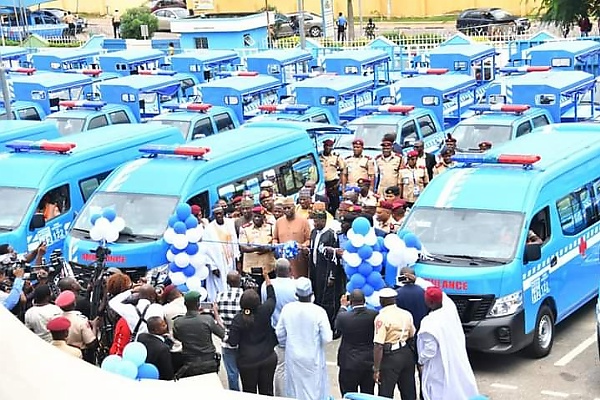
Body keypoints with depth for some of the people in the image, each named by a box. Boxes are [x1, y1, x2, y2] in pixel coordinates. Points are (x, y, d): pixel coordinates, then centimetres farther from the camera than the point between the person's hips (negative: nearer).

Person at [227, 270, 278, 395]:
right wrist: (267, 278, 18)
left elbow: (233, 342, -13)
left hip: (247, 362, -2)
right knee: (267, 391, 11)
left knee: (249, 392, 10)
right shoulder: (264, 312, -11)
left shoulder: (238, 320, -15)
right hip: (268, 358, 2)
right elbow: (272, 298, 9)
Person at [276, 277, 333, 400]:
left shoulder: (287, 309, -9)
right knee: (315, 390, 9)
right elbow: (327, 338, -16)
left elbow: (280, 334, 1)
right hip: (313, 359, -3)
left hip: (293, 358, 3)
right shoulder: (319, 311, -19)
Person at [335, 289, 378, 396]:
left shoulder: (343, 317, -16)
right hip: (369, 363, 3)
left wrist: (343, 306, 18)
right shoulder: (374, 315, -11)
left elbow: (337, 329, 6)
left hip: (349, 363, -3)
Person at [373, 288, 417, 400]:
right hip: (407, 353, 7)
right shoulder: (407, 314, 5)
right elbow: (412, 336, 14)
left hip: (391, 356, -7)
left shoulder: (382, 317, -14)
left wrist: (376, 369, -15)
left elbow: (378, 346, -18)